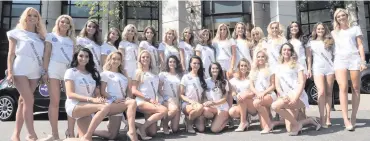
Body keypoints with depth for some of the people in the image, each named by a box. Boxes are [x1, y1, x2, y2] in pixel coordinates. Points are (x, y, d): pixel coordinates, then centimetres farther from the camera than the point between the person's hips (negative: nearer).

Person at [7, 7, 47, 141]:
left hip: (35, 72, 4)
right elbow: (11, 53, 2)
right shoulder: (16, 33, 8)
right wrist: (10, 72, -7)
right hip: (20, 70, -4)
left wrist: (45, 72, 8)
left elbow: (43, 55, 17)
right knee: (29, 101, -14)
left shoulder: (40, 36, 18)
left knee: (23, 101, 5)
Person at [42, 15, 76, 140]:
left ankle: (70, 130, 5)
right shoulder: (51, 36, 15)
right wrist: (45, 71, -6)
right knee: (55, 102, -6)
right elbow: (46, 55, 6)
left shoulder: (72, 39, 23)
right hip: (54, 69, -3)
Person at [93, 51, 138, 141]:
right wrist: (114, 99, -17)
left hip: (121, 105, 7)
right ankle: (132, 132, -38)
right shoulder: (105, 74, 5)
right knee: (132, 103, -35)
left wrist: (128, 97, -5)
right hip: (111, 104, -7)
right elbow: (102, 92, -4)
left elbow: (128, 89, 17)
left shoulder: (123, 75, 23)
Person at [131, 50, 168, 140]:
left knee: (152, 132, -8)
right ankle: (141, 128, -20)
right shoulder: (138, 72, 3)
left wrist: (156, 100, 0)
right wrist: (149, 99, -12)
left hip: (152, 102, 5)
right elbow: (134, 91, -6)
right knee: (164, 110, -29)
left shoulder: (154, 74, 19)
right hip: (142, 101, -5)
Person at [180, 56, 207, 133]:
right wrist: (191, 101, -17)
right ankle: (188, 121, -8)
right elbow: (181, 95, -2)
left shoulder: (201, 78, 12)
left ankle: (194, 119, 16)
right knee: (200, 107, -38)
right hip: (187, 104, -4)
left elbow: (203, 94, 13)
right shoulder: (186, 77, -2)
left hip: (198, 104, 4)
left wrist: (201, 102, -6)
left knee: (201, 129, -18)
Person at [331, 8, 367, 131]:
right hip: (340, 60, 0)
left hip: (354, 58, 0)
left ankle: (353, 118, 5)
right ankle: (346, 119, -20)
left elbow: (360, 45, 9)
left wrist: (363, 61, 0)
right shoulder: (334, 33, 20)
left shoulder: (355, 28, 16)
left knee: (355, 88, -1)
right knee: (343, 88, -16)